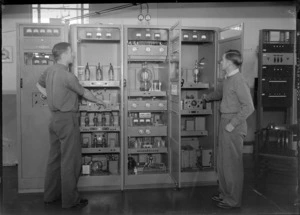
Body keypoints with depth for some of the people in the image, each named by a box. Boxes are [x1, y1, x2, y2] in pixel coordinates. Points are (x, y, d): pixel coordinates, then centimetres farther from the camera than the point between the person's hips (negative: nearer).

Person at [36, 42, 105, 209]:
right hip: (67, 120, -9)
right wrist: (98, 101, 9)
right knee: (70, 161, 0)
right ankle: (70, 200, 9)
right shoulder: (67, 75, -19)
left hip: (55, 118, 9)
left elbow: (39, 84, 25)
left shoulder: (50, 71, 7)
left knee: (54, 158, 16)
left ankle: (51, 195, 27)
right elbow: (84, 92, -7)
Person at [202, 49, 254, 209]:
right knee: (222, 161, 16)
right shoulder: (227, 79, 11)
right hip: (225, 123, 9)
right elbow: (220, 92, 34)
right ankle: (224, 193, 30)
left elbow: (248, 107, -21)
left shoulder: (238, 81, -17)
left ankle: (233, 200, 12)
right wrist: (207, 97, 50)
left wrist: (233, 124, -20)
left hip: (234, 125, -9)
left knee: (232, 163, 0)